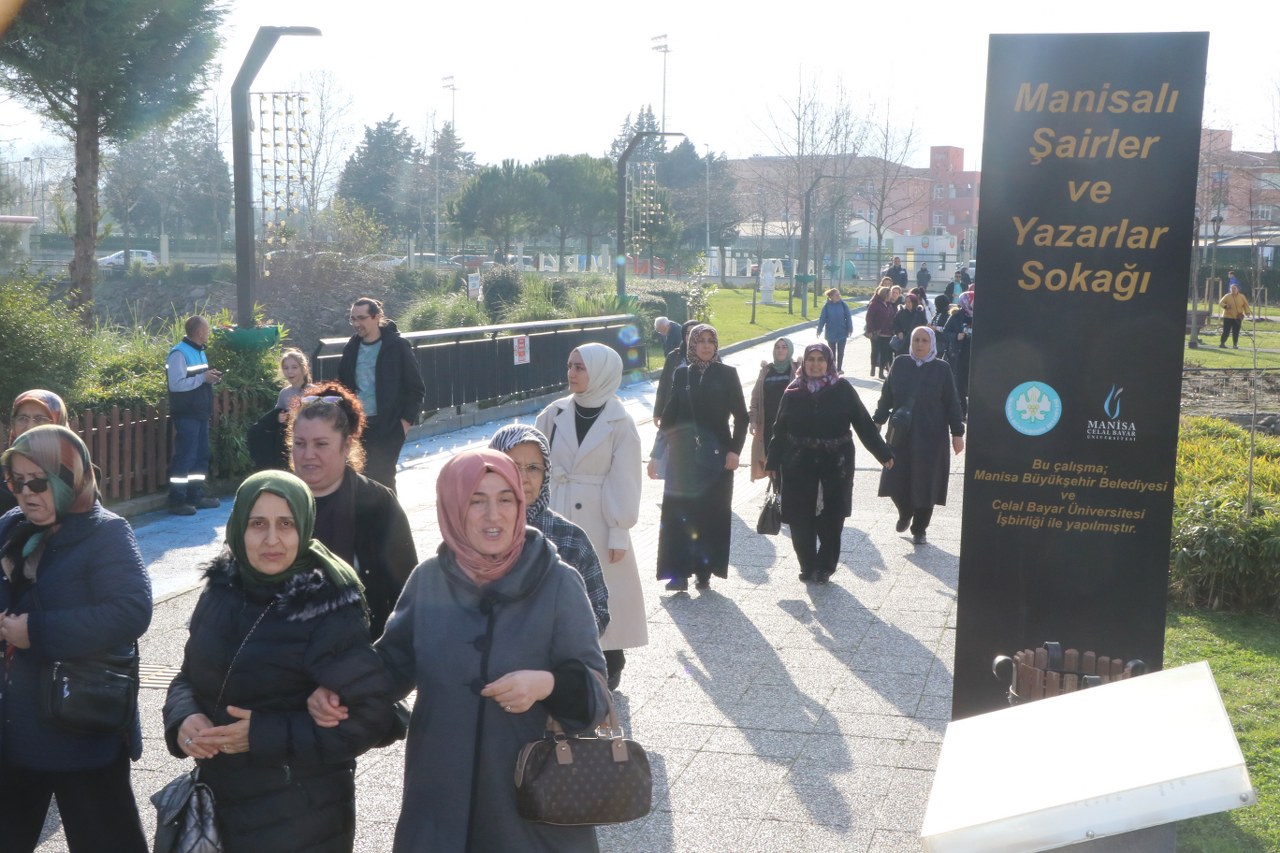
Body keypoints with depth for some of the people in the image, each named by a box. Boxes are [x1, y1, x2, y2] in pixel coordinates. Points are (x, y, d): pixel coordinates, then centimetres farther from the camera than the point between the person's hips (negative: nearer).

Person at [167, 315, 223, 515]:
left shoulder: (199, 352, 16)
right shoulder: (179, 353, -14)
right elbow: (176, 384, -23)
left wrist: (211, 377, 5)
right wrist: (202, 378, -19)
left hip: (201, 414, 10)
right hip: (186, 414, -10)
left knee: (201, 455, 14)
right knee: (185, 457, -8)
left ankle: (196, 496, 23)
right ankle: (177, 501, -3)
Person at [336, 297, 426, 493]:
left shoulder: (397, 346, -6)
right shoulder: (351, 349, 9)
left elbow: (416, 388, -4)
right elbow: (342, 385, 20)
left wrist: (406, 420, -9)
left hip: (389, 425, -5)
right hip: (358, 424, 5)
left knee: (382, 476, -7)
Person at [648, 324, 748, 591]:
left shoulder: (727, 374, 1)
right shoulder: (681, 374, 7)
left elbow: (741, 416, 1)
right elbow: (669, 415, 9)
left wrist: (734, 449, -10)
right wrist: (656, 454, 7)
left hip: (716, 456, -1)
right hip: (683, 455, 2)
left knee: (711, 514, 1)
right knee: (678, 512, -4)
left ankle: (704, 571, 10)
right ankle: (679, 572, -3)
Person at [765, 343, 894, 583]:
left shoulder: (842, 390, -3)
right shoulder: (793, 392, 0)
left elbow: (863, 423, -1)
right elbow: (780, 429, 5)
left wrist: (883, 453, -1)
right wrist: (773, 462, 6)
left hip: (835, 465, -1)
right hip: (799, 465, 1)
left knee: (831, 519, 3)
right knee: (801, 520, 3)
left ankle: (825, 567, 18)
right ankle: (807, 566, 18)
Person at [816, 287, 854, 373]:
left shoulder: (843, 305, -7)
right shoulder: (827, 306, -9)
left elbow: (848, 317, -4)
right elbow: (822, 318, -7)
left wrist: (850, 329, -5)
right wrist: (819, 330, -8)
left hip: (842, 333, 0)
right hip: (830, 333, 0)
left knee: (840, 352, 7)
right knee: (832, 351, 12)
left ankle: (839, 368, 20)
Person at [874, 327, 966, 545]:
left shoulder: (941, 369, -3)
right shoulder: (900, 364, 1)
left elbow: (952, 403, -1)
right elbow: (886, 396, 8)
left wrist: (957, 433, -3)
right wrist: (877, 422, 7)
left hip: (931, 437, -2)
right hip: (900, 434, 2)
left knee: (925, 484, 2)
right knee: (896, 480, 1)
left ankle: (919, 529, 20)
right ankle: (905, 514, 32)